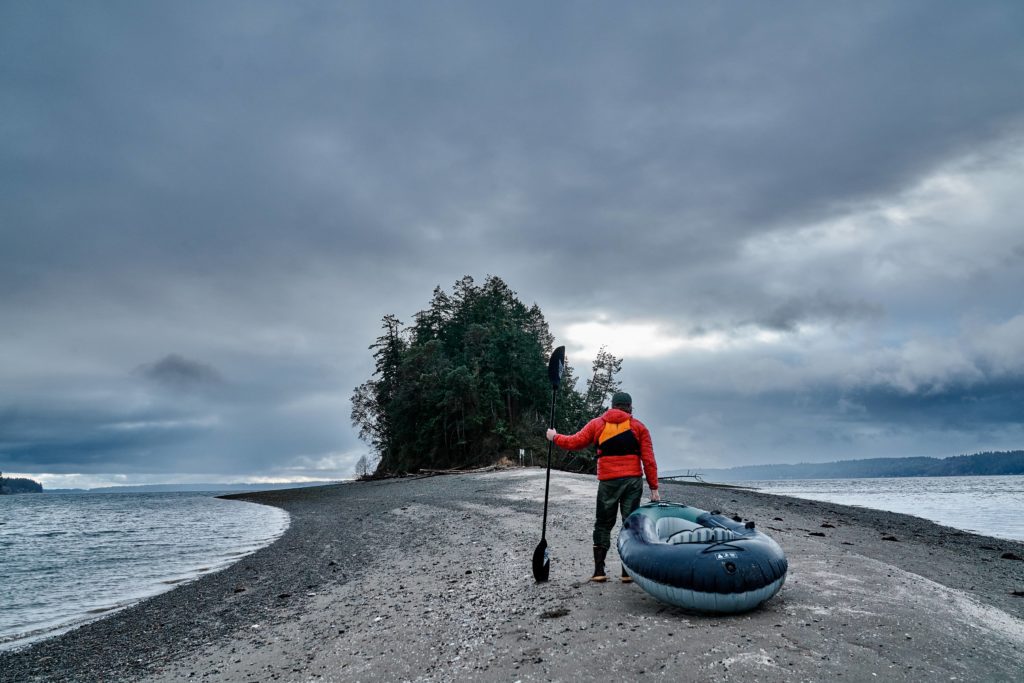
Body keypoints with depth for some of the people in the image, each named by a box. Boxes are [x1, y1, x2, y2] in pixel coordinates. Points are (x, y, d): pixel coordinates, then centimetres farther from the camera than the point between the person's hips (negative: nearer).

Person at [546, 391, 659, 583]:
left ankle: (599, 571, 7)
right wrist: (654, 487, 3)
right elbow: (649, 460, 0)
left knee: (603, 525, 10)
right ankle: (628, 572, 6)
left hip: (607, 482, 0)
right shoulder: (639, 427, 5)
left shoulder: (597, 424, 4)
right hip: (633, 481, 0)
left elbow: (574, 442, 5)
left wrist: (555, 437, 22)